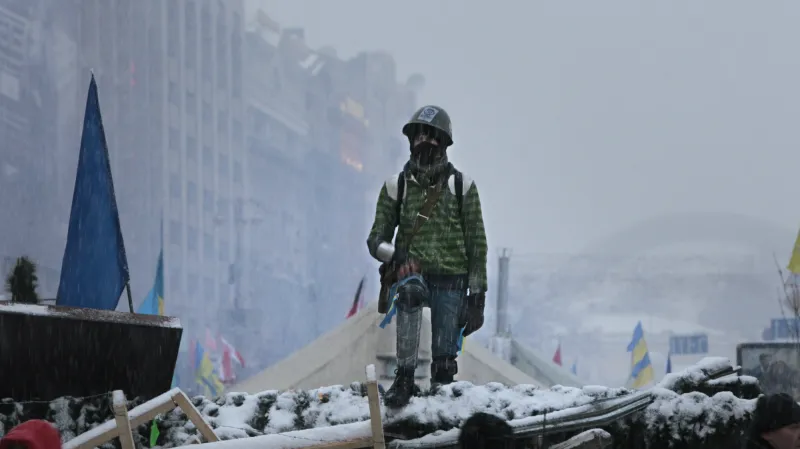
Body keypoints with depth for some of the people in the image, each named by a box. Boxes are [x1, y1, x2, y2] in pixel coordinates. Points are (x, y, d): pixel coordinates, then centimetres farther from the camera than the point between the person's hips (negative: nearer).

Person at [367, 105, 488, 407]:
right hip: (412, 274, -1)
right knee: (410, 290, -37)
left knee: (444, 365, -6)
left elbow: (476, 243, 7)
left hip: (451, 280, 1)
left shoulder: (461, 185, 5)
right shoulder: (396, 186, 7)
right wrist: (395, 254, -15)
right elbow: (377, 240, 8)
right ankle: (404, 379, -36)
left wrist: (477, 294, 1)